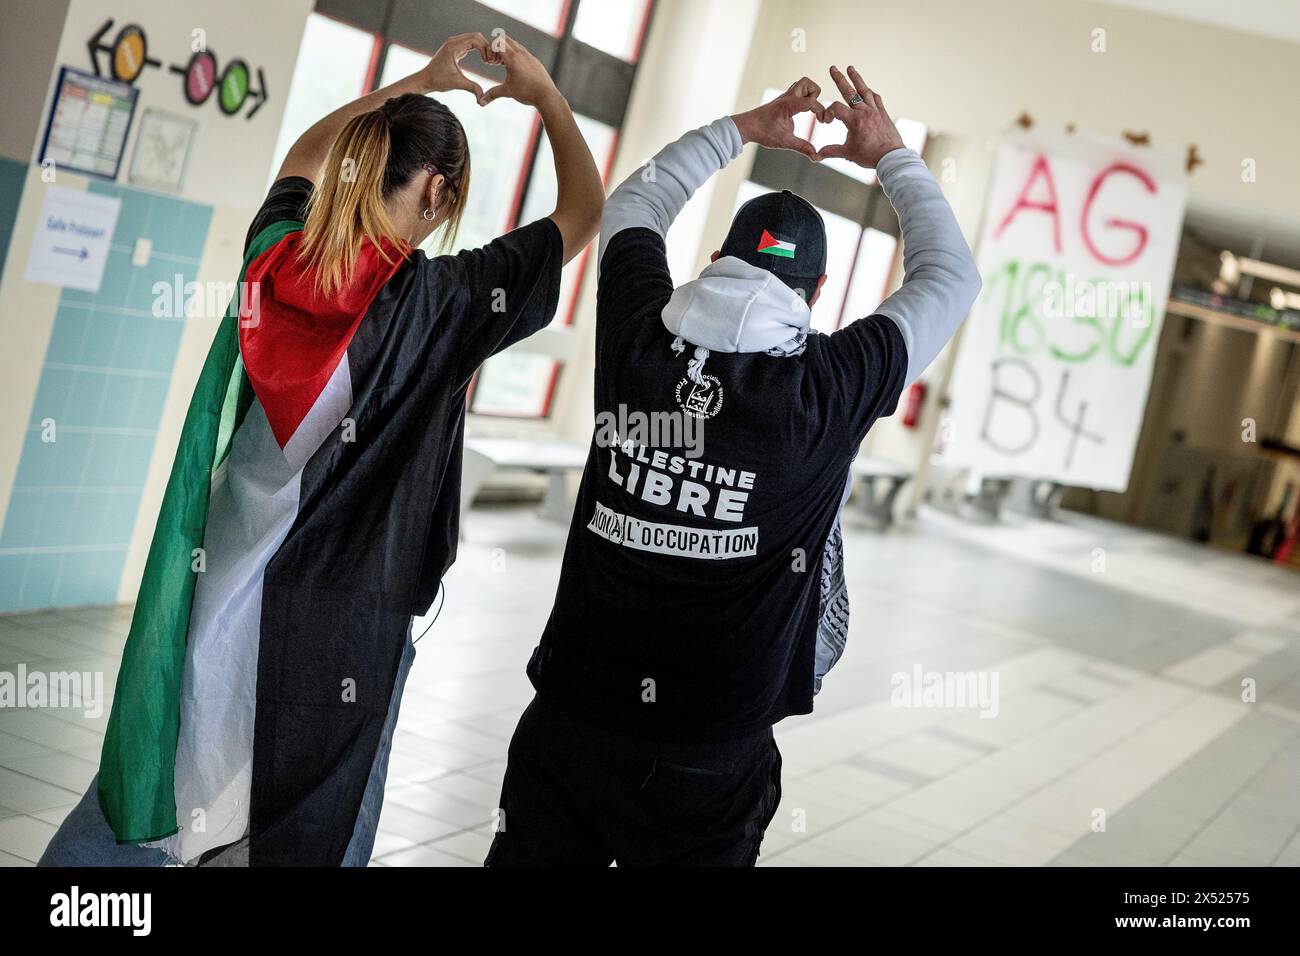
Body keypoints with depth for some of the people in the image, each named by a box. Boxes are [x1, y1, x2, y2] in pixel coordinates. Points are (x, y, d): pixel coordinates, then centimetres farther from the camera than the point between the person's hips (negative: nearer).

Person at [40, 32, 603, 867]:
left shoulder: (278, 252, -1)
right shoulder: (439, 303, -13)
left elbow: (303, 159, 23)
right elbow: (585, 213, -2)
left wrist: (421, 82, 26)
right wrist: (546, 95, 10)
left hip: (217, 599, 5)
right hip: (340, 622, -5)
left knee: (133, 811, 15)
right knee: (309, 839, 10)